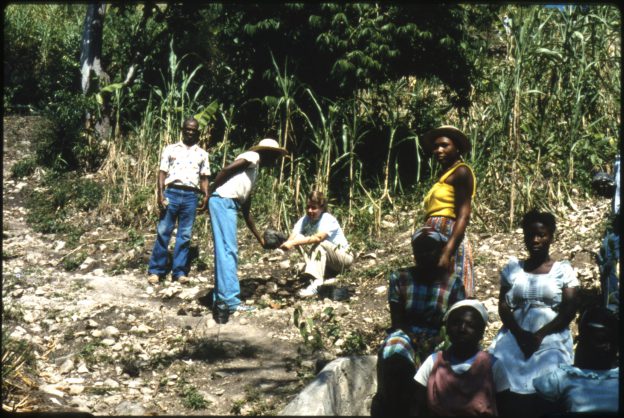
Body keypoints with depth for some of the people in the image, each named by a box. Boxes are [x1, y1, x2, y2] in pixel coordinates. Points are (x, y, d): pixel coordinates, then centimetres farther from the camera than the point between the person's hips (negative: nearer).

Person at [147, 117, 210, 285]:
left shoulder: (202, 154, 15)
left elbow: (204, 178, 12)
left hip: (190, 196, 2)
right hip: (171, 193, -2)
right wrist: (160, 193, -7)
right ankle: (156, 270, 4)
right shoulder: (170, 149, 10)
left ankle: (179, 271, 10)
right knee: (163, 231, -2)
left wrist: (206, 196, -4)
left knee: (185, 235, 4)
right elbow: (162, 172, 5)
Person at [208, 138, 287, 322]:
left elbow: (246, 211, 31)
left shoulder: (254, 172, 30)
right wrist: (209, 193, -11)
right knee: (228, 251, -13)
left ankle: (221, 301, 12)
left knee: (226, 252, 9)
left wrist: (259, 238, 34)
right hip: (223, 201, -10)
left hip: (230, 204, 10)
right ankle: (229, 300, -16)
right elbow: (226, 170, -11)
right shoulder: (253, 156, 4)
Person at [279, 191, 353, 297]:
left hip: (343, 257, -6)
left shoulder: (328, 220, -25)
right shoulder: (305, 220, -8)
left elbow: (318, 237, -44)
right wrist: (287, 243, -50)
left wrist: (294, 243, -53)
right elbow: (293, 236, -25)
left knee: (319, 244, -34)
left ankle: (316, 284, -44)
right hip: (324, 261, 6)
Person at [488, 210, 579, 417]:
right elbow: (503, 306, 6)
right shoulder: (512, 269, 12)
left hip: (550, 337, -2)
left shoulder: (563, 270, 7)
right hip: (515, 335, 2)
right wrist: (520, 335, -10)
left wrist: (540, 335, -12)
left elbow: (569, 311, -1)